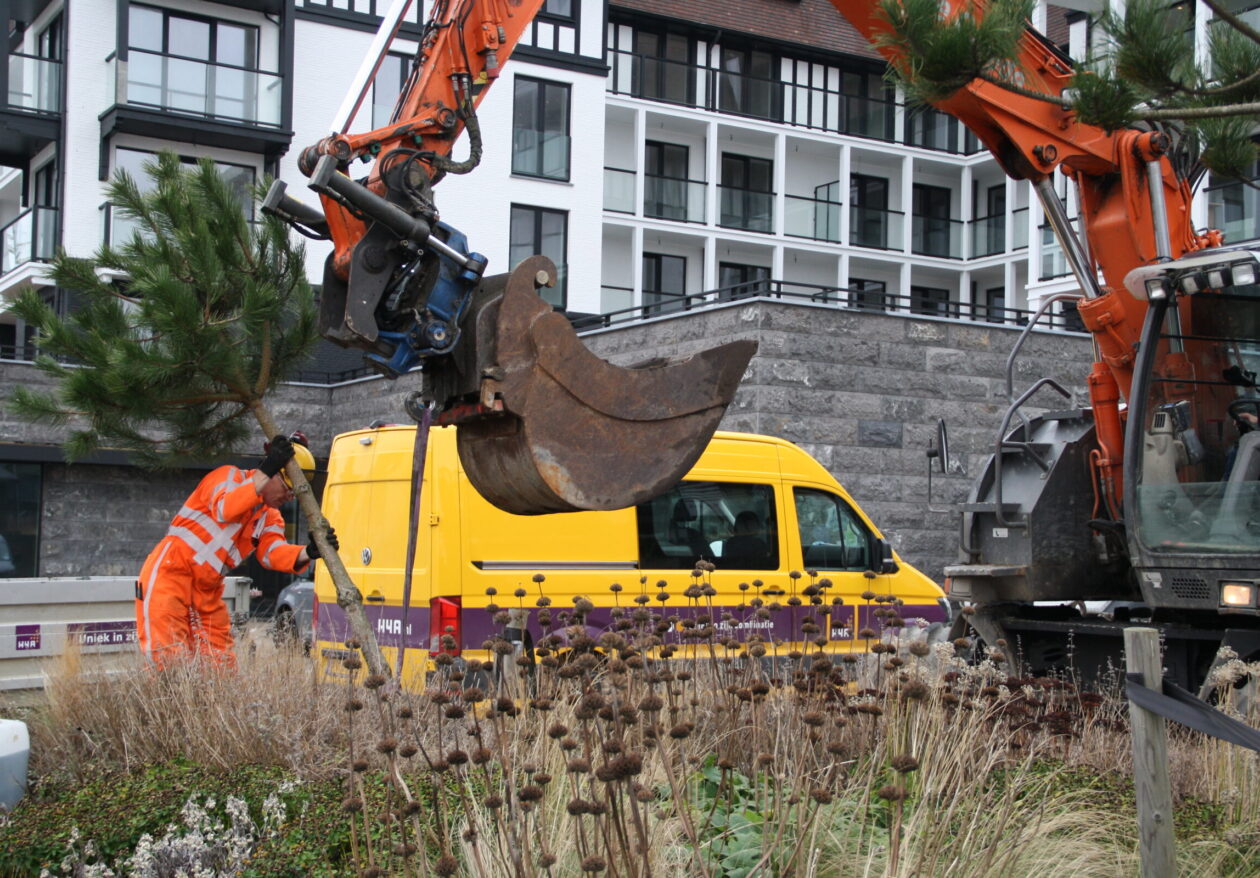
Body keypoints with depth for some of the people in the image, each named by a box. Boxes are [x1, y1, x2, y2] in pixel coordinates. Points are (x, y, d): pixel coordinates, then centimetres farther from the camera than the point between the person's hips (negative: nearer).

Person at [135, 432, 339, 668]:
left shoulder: (269, 518, 14)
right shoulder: (229, 476, -4)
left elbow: (273, 552, -7)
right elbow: (224, 509, -27)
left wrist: (308, 552, -27)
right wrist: (266, 471, -30)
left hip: (209, 592, 8)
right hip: (169, 575, -8)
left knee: (222, 664, 2)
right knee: (170, 658, -17)